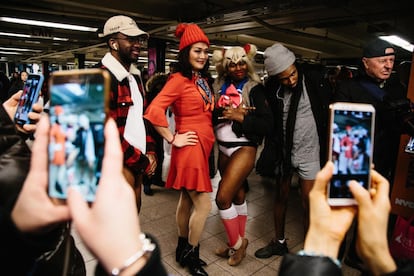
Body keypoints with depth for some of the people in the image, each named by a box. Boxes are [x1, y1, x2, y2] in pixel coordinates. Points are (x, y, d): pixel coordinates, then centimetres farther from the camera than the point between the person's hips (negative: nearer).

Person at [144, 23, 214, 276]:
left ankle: (183, 250, 34)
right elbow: (154, 111, -22)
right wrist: (173, 139, -16)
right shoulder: (179, 79, -13)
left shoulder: (203, 79, 13)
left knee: (187, 200, 17)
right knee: (203, 204, -2)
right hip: (190, 148, -8)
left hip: (203, 146, 8)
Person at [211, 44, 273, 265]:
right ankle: (238, 242, 32)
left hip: (243, 148, -5)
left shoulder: (254, 88, -7)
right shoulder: (219, 86, 6)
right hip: (223, 148, 5)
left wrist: (240, 117, -19)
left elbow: (267, 123, -13)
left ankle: (237, 243, 13)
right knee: (236, 194, 16)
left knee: (223, 197, -10)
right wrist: (227, 112, -19)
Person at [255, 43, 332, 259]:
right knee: (281, 196, 15)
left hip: (309, 152, -2)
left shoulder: (314, 79, -12)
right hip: (284, 151, 3)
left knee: (309, 204, 3)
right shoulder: (272, 88, -6)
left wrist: (329, 148, -8)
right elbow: (269, 121, 2)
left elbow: (329, 110, -7)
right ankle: (279, 242, 36)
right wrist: (271, 150, -4)